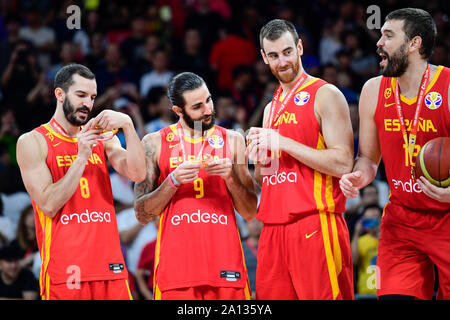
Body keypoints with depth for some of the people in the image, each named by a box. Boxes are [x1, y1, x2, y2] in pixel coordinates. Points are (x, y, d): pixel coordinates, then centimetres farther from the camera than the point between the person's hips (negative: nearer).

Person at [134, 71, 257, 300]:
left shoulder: (232, 141, 9)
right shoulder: (155, 143, 5)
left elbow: (249, 212, 8)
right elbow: (142, 215, 2)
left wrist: (230, 177, -8)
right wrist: (173, 182, -11)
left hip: (225, 264, 1)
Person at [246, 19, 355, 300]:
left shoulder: (325, 95, -4)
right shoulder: (272, 108, 21)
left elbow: (343, 164, -14)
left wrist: (283, 143, -15)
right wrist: (259, 159, 4)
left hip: (314, 225, -7)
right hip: (274, 228, 7)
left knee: (322, 296, -11)